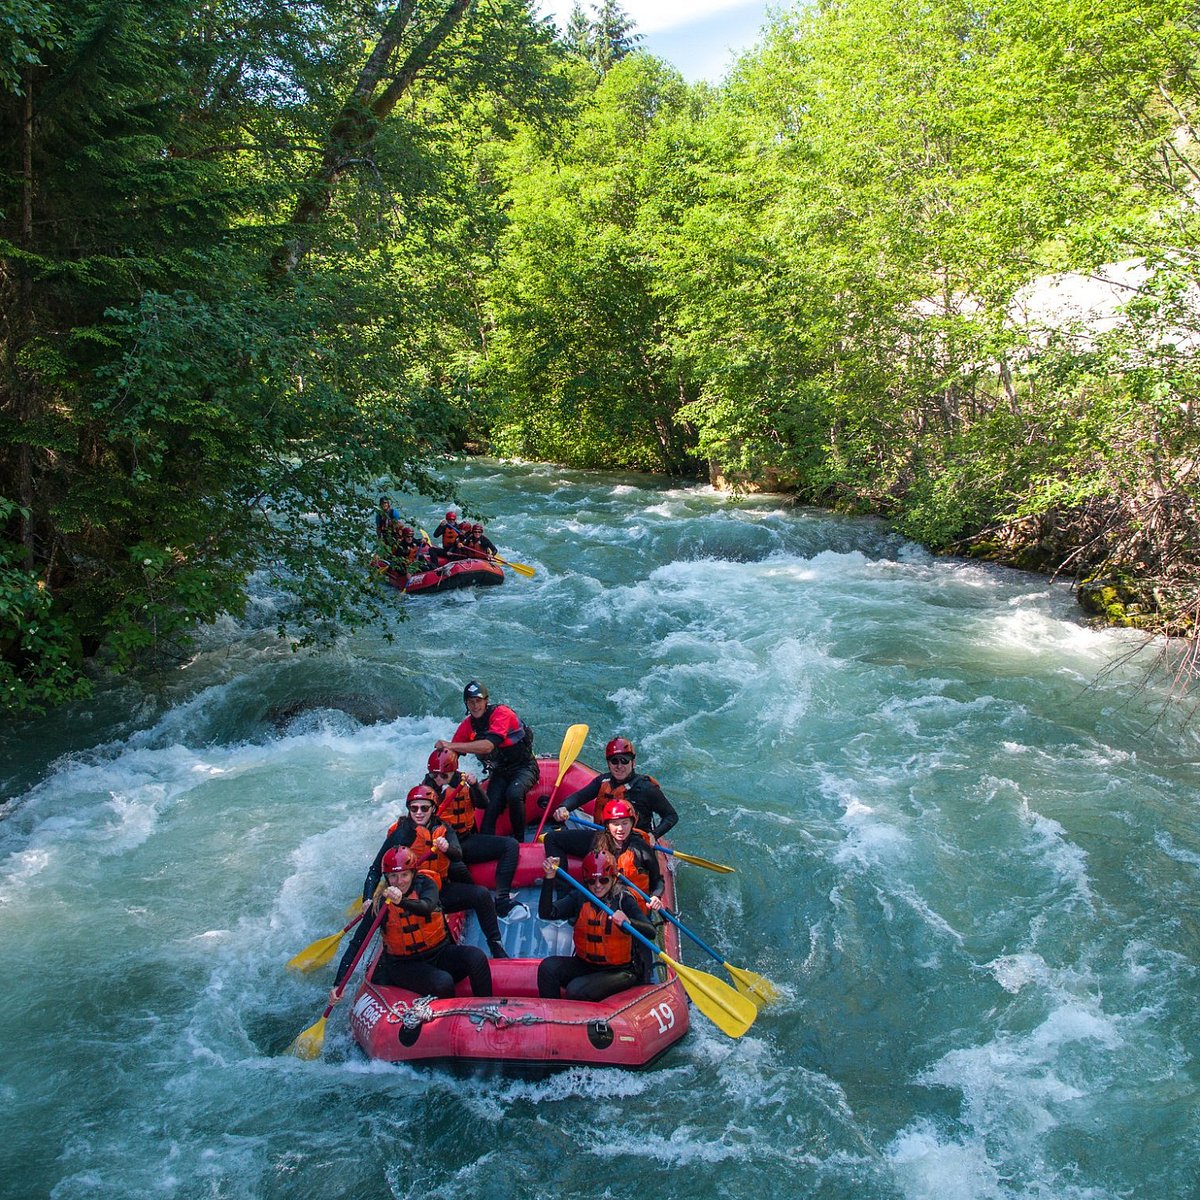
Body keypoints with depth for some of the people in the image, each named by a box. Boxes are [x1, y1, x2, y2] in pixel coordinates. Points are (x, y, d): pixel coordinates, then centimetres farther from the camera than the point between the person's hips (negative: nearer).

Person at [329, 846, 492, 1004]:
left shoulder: (424, 884, -4)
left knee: (476, 956, -27)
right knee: (443, 982, -33)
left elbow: (427, 907, -28)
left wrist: (402, 901, -48)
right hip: (404, 965, -2)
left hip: (440, 954, 2)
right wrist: (339, 984, -19)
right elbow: (356, 945, -9)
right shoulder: (380, 905, -7)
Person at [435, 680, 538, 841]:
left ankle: (519, 840, -16)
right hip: (499, 772, 5)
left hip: (524, 767, -5)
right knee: (491, 808, -22)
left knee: (513, 794, -34)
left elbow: (488, 746, -34)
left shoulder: (501, 713, -20)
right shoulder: (467, 726, -1)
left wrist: (450, 745, -39)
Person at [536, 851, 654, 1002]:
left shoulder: (623, 900, -11)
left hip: (620, 971, -4)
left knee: (575, 990, -26)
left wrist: (628, 923, -45)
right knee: (548, 967, -19)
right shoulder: (580, 898, -1)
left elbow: (650, 932, -25)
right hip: (585, 965, 4)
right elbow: (546, 914, -14)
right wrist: (549, 878, -25)